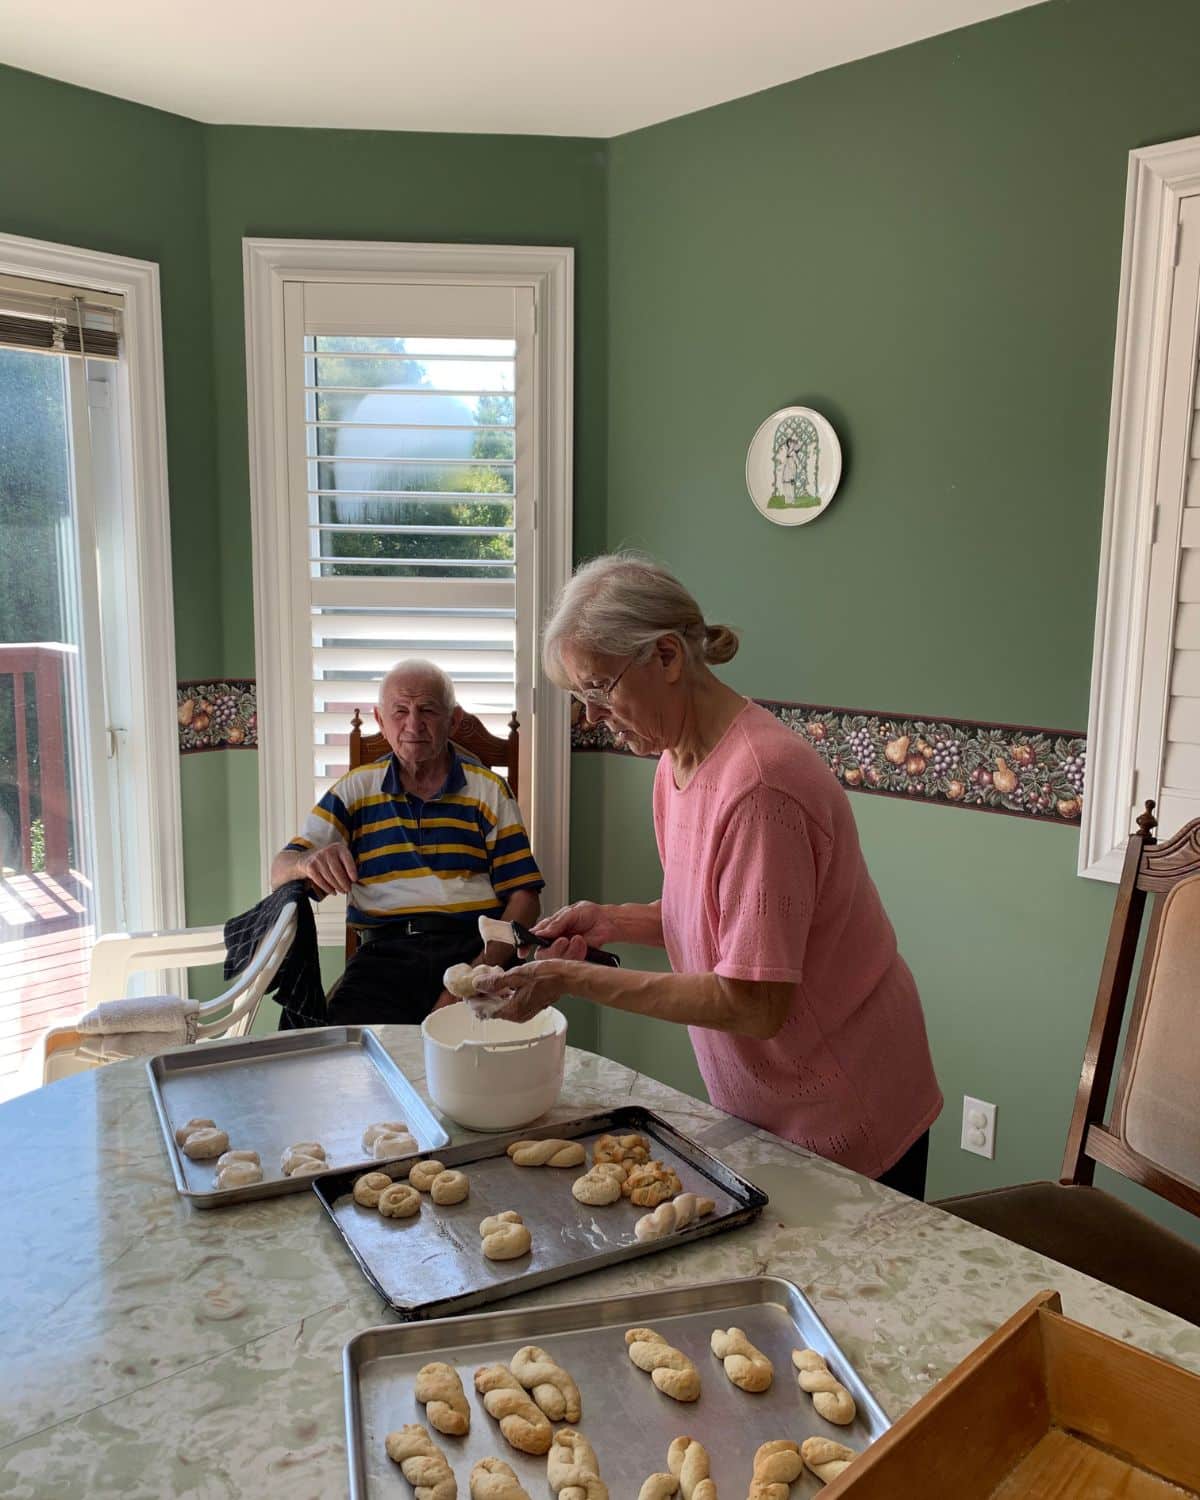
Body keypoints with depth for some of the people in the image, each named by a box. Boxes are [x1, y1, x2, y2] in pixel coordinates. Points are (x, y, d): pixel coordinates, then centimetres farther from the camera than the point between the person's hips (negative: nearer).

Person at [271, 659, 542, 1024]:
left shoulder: (489, 790, 10)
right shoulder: (354, 790, 13)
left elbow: (523, 897, 4)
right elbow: (281, 872, 8)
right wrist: (310, 863, -19)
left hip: (474, 944, -1)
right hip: (385, 951, 1)